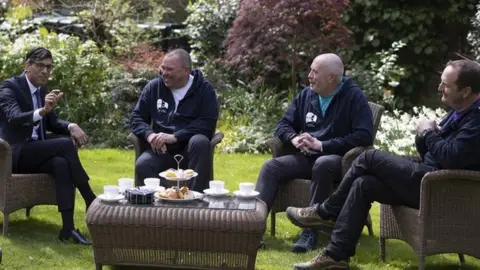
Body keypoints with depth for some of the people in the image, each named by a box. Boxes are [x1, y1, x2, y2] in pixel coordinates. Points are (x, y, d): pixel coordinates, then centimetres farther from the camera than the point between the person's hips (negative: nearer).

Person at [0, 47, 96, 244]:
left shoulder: (43, 90, 14)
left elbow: (52, 123, 18)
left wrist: (71, 127, -5)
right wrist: (42, 110, -46)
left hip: (36, 153, 6)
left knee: (61, 164, -29)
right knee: (66, 144, -27)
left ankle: (68, 228, -34)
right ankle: (91, 201, -20)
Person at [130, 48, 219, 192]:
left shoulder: (204, 89, 1)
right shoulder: (154, 87, 11)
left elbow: (208, 124, -10)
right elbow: (136, 119, 10)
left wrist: (175, 137, -20)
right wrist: (149, 134, -13)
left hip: (190, 150, -1)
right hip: (161, 150, 1)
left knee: (200, 142, -36)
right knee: (142, 165, -31)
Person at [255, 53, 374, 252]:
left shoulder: (354, 97, -9)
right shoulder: (306, 95, 10)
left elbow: (364, 136, -19)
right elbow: (283, 124, 15)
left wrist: (322, 145, -21)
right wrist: (294, 139, -11)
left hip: (340, 159, -6)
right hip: (308, 157, 6)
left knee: (323, 164, -39)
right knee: (271, 167, -16)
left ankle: (310, 230, -35)